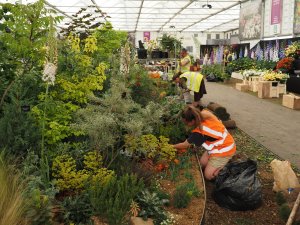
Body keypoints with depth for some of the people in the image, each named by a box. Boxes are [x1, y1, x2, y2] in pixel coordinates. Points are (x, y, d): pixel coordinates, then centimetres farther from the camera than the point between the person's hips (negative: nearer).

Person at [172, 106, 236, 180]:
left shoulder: (199, 132, -32)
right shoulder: (204, 115, -15)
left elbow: (185, 145, -16)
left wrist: (172, 147, 0)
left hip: (225, 149, -8)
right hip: (218, 144, 8)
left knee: (208, 175, -4)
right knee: (202, 164, 7)